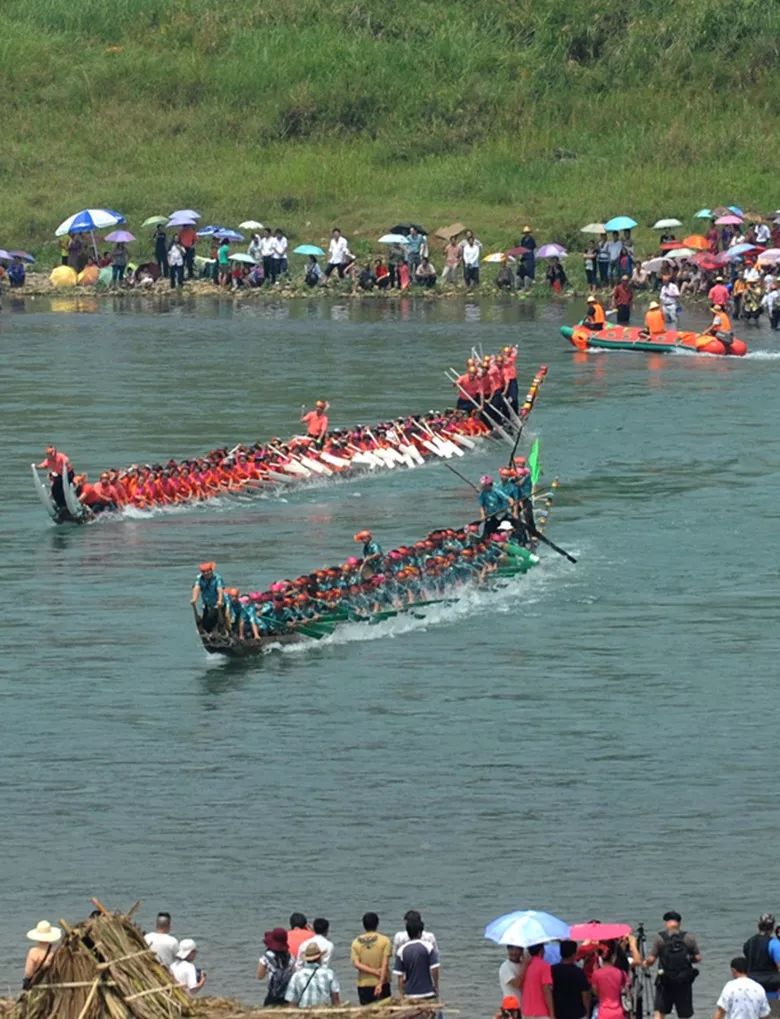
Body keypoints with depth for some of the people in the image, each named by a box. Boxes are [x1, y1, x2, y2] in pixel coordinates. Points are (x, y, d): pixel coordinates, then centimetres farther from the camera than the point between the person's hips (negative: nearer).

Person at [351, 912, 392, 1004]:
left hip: (363, 985, 2)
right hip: (381, 983, -2)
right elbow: (385, 964, -10)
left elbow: (356, 964, -6)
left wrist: (375, 971, -8)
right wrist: (380, 984, -11)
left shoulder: (356, 942, 0)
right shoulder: (384, 940, -6)